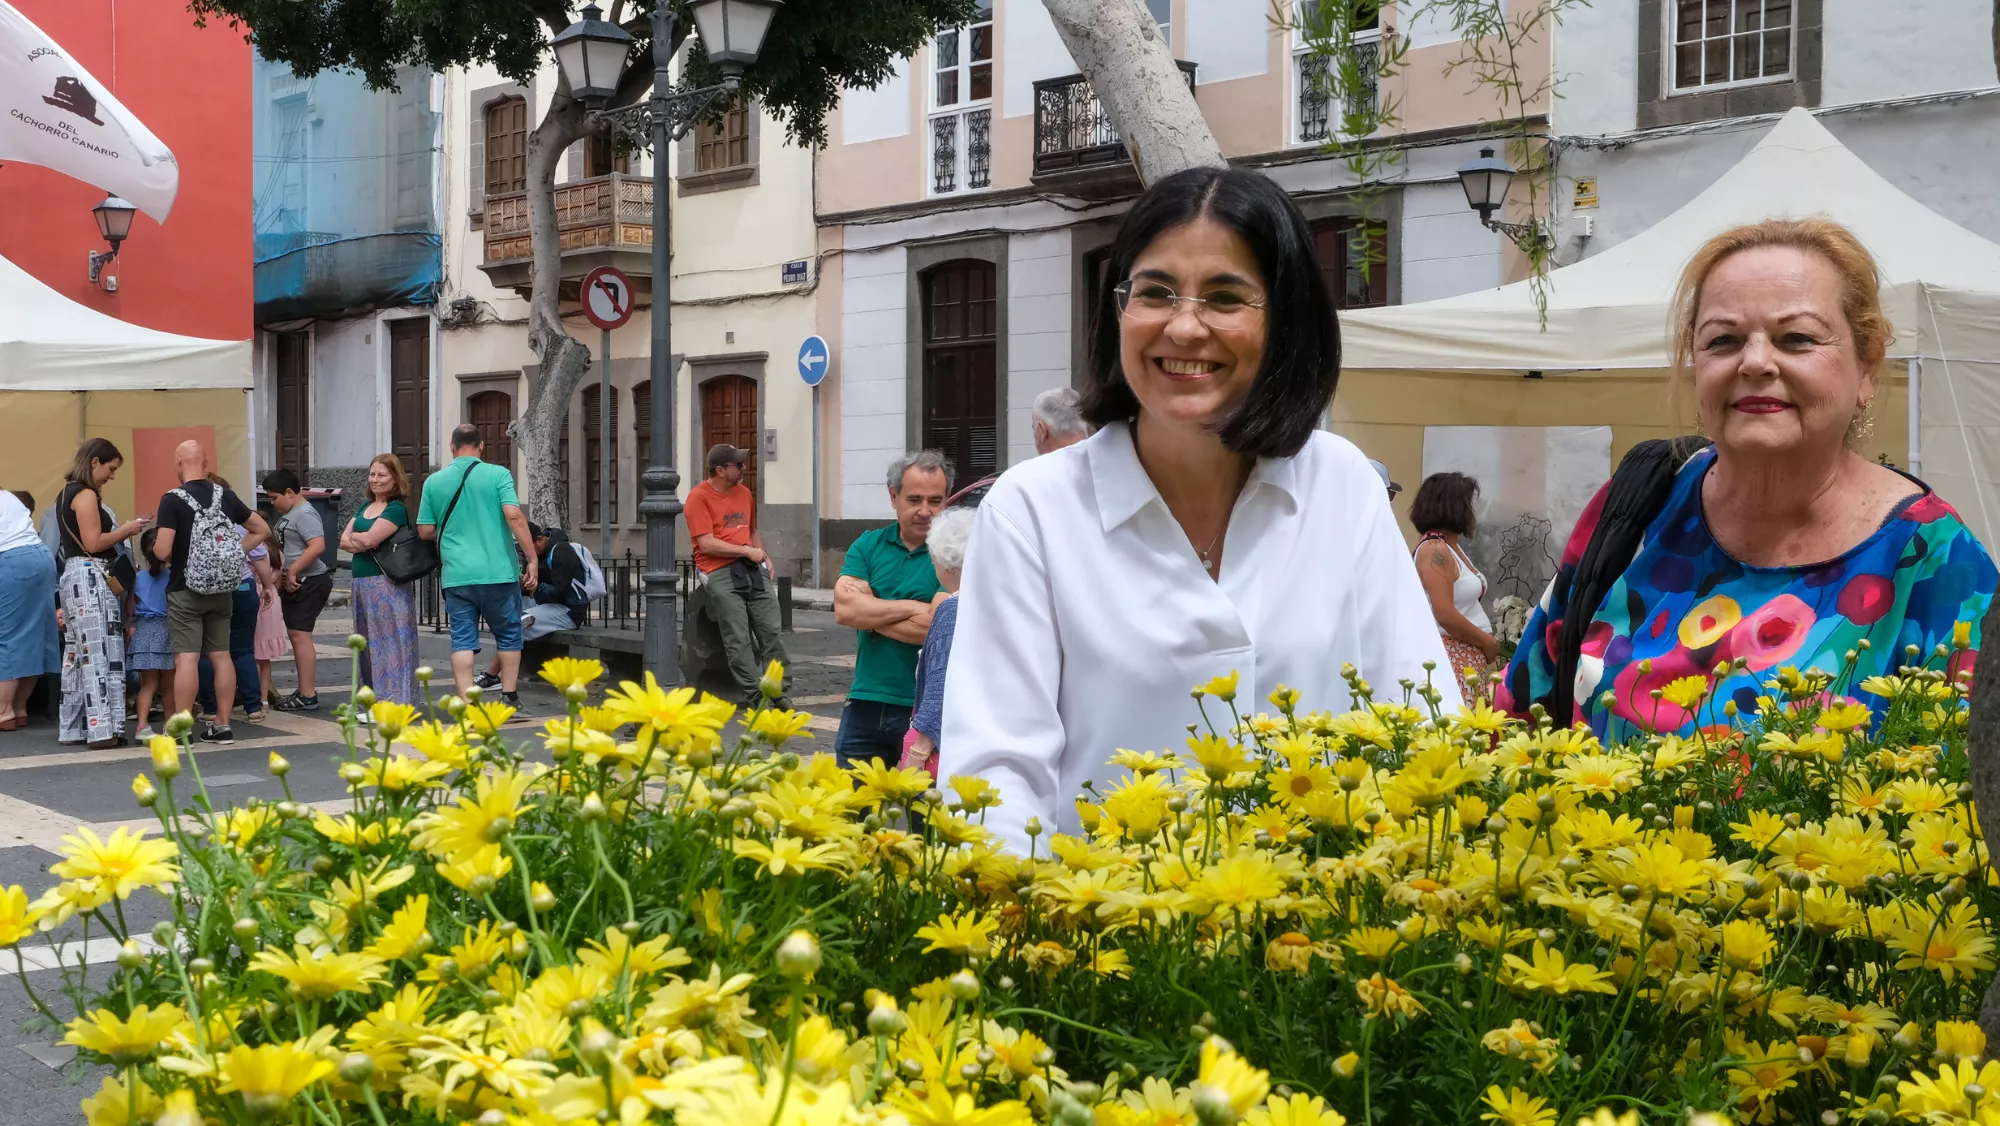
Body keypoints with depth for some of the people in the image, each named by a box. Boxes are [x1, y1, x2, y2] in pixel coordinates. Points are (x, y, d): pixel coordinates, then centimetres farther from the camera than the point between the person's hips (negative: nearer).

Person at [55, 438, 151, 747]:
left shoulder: (67, 494, 18)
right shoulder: (86, 495, -11)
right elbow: (93, 543, -17)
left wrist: (120, 532, 14)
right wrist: (126, 530, -5)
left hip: (74, 575, 10)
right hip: (90, 577, -10)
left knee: (77, 653, 11)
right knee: (100, 652, -10)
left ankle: (73, 728, 14)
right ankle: (102, 729, -12)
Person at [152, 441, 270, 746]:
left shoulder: (173, 500, -13)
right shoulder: (226, 496, 3)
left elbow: (163, 551, -17)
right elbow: (262, 530, 11)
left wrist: (155, 546, 5)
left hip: (185, 589, -5)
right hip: (221, 589, 5)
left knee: (186, 658, -5)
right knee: (221, 655, 9)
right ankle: (222, 725, 14)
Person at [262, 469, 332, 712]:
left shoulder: (304, 514, -15)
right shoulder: (288, 514, 16)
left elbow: (318, 546, -27)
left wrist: (292, 571, -23)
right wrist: (281, 574, 15)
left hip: (308, 582, -11)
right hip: (294, 583, 11)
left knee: (299, 635, -11)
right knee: (295, 635, 13)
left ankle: (308, 696, -11)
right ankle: (303, 691, 19)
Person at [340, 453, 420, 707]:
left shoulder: (397, 509, -8)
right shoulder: (365, 507, 17)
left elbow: (369, 539, -18)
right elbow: (344, 541, 10)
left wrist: (354, 537, 2)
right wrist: (363, 542, -8)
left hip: (388, 583, -8)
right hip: (362, 582, 8)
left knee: (389, 640, -7)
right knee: (368, 644, 10)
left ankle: (395, 702, -6)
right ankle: (375, 698, 16)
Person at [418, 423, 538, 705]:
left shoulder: (434, 481, 6)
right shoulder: (498, 474, -3)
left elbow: (425, 531, 10)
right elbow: (514, 517, -13)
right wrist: (532, 560, -10)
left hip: (457, 575, 2)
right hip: (498, 571, -2)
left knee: (462, 638, 4)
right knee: (508, 634, 14)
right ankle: (509, 697, 17)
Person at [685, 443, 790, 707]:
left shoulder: (744, 493, 19)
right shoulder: (699, 497, -3)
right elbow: (706, 544, -11)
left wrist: (764, 556, 12)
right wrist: (747, 551, -9)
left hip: (752, 568, 6)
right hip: (719, 573, -6)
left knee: (772, 631, -5)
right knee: (739, 640, -12)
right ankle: (753, 695, -10)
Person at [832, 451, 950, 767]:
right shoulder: (869, 545, 8)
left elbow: (934, 629, -19)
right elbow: (843, 609, -7)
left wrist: (869, 612, -8)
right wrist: (913, 607, -11)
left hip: (925, 709, -4)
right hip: (865, 704, 4)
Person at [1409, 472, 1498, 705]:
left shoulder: (1453, 546, 16)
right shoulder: (1435, 551, -14)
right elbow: (1445, 615, -20)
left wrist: (1486, 642, 7)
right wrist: (1488, 643, -10)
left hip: (1468, 656, 9)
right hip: (1450, 657, -9)